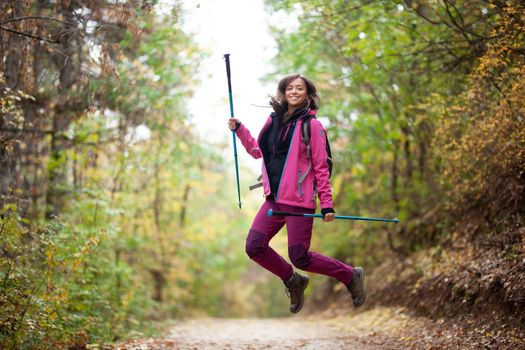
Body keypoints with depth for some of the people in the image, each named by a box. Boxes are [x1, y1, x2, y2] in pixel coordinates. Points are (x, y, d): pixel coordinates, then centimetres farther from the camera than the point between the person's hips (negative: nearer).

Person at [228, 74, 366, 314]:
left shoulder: (312, 125, -6)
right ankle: (293, 281, 21)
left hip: (299, 201, -6)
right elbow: (257, 151, 24)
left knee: (300, 258, -6)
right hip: (274, 199, 6)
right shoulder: (274, 120, 11)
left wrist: (326, 204, -10)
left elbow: (321, 167, -6)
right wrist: (239, 130, 12)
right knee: (254, 247, -3)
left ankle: (351, 276, 16)